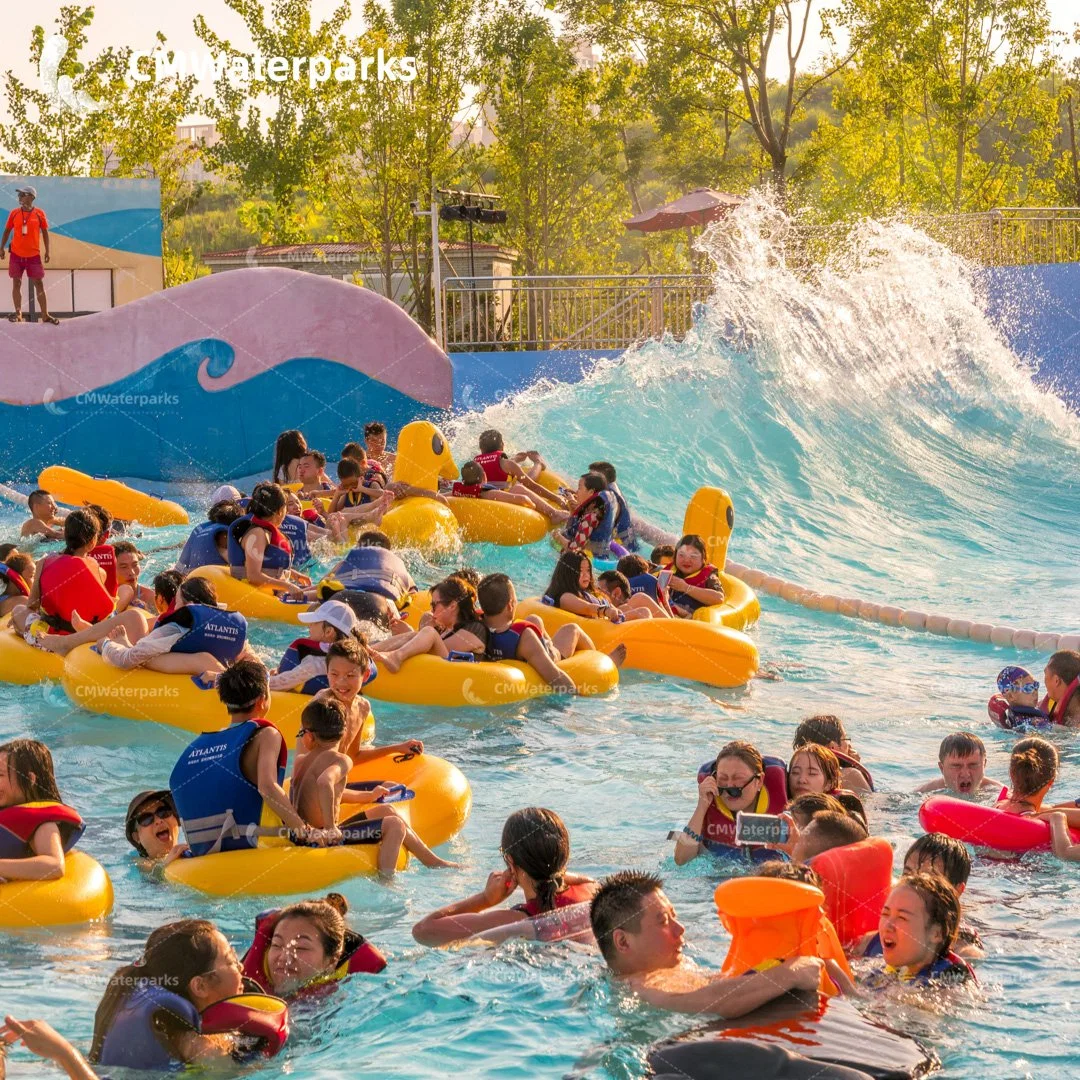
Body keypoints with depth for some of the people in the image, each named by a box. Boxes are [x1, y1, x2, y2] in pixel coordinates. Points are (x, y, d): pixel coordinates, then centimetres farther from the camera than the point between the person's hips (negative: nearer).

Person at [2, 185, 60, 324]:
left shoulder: (39, 213, -3)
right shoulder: (14, 213, 1)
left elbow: (44, 232, 4)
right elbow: (7, 231, 9)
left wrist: (47, 251, 2)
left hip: (34, 255, -1)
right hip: (16, 254, 1)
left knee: (39, 284, 1)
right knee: (16, 283, 4)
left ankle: (45, 315, 7)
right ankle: (18, 313, 11)